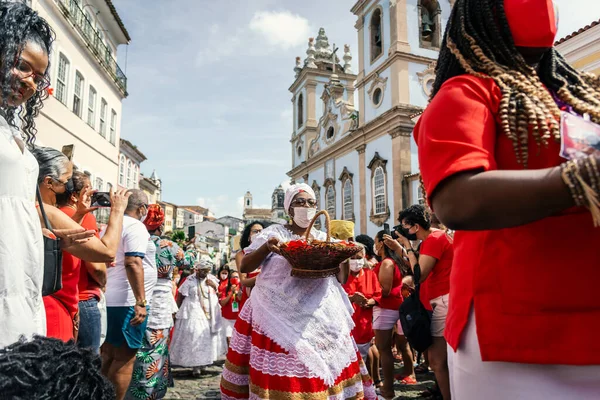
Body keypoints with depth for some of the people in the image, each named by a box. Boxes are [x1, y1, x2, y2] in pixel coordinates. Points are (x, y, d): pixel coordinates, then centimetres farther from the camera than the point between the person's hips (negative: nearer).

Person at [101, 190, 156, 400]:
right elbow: (133, 263, -24)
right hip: (127, 302, -9)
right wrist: (141, 301, -26)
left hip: (109, 300, 9)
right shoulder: (136, 227, -12)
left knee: (108, 354, 16)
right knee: (125, 357, -1)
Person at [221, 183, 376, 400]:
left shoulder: (324, 239, 11)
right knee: (281, 369, -5)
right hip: (280, 318, -3)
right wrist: (266, 247, -19)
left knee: (324, 371, 4)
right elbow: (244, 267, -3)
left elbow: (341, 280, 11)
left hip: (321, 320, 4)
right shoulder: (274, 233, 1)